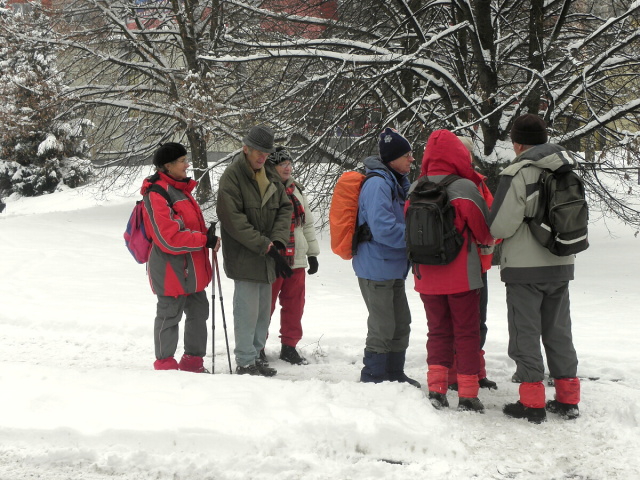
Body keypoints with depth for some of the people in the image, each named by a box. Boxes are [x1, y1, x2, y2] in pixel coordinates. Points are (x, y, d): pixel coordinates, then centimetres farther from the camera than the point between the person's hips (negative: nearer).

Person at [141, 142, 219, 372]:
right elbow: (169, 238, -24)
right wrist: (204, 240, -20)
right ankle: (164, 363, 16)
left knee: (199, 312, 15)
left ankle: (193, 360, 28)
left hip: (192, 269, 10)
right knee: (170, 315, 2)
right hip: (171, 270, -10)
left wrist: (208, 236, 6)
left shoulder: (179, 189, 13)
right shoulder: (157, 195, -19)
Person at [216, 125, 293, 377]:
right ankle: (245, 362, 2)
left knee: (263, 310, 12)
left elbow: (285, 208, 10)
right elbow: (234, 219, -16)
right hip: (243, 256, -7)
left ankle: (255, 354, 24)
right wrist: (266, 246, -18)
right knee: (248, 310, -7)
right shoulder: (232, 176, -9)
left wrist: (277, 240, -9)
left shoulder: (271, 177, 14)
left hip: (266, 257, 7)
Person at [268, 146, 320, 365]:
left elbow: (307, 223, 20)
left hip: (296, 259, 7)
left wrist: (312, 253, 18)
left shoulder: (297, 191, 15)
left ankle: (289, 346, 22)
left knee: (294, 304, 11)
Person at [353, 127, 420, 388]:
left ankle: (394, 374, 29)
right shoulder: (377, 184, -20)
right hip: (375, 269, -10)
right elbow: (383, 229, -27)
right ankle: (373, 376, 12)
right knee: (382, 326, -1)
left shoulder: (397, 182, 12)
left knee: (401, 324, 17)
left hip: (394, 268, 10)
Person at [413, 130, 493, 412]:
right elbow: (486, 230, -4)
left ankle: (436, 389, 9)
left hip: (426, 276, 4)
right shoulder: (465, 188, -13)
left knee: (438, 331, 15)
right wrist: (487, 242, 18)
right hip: (462, 275, -4)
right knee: (467, 333, 6)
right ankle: (468, 396, 8)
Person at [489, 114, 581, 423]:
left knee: (525, 333, 3)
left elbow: (500, 226, -17)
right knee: (558, 331, 15)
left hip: (524, 269, -6)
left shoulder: (518, 173, -16)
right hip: (560, 266, 6)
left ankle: (532, 403, 3)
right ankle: (568, 398, 19)